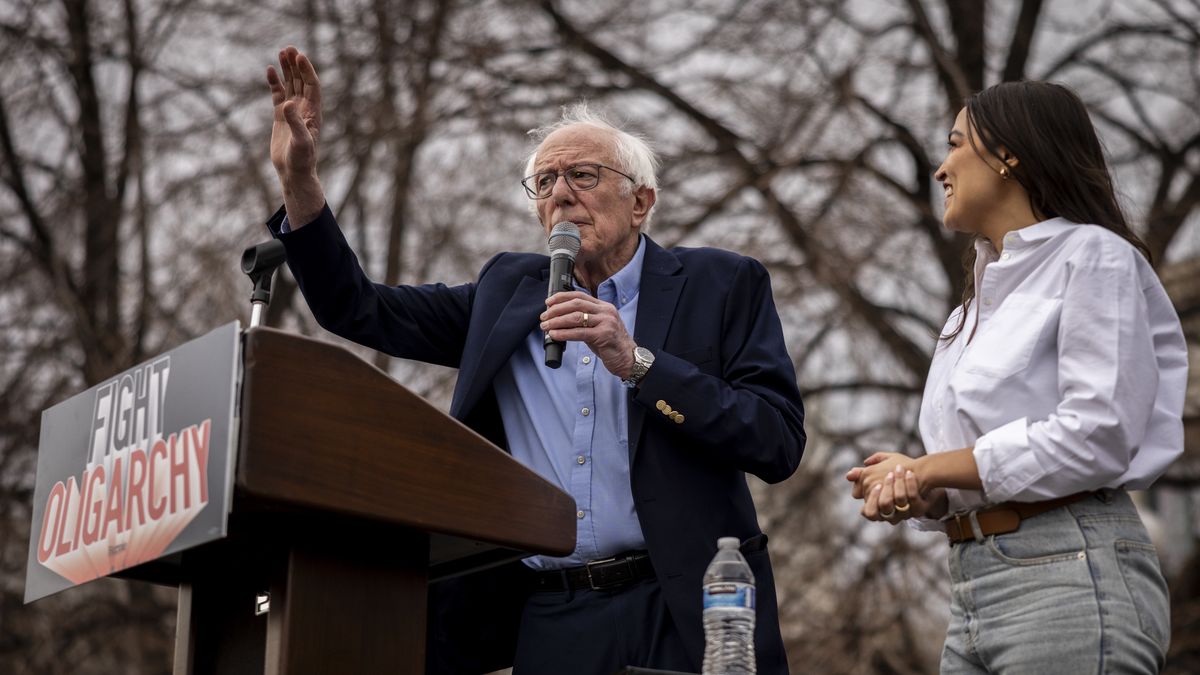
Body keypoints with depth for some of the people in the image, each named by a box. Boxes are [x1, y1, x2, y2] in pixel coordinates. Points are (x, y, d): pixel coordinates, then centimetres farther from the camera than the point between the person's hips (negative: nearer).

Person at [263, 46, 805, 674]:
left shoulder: (721, 286, 3)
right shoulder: (507, 289, 14)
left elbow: (780, 443, -8)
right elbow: (358, 310, 14)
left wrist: (636, 361, -15)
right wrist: (299, 179, 2)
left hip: (680, 618, -3)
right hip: (548, 622, 4)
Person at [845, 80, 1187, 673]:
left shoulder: (1092, 256, -3)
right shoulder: (978, 297, 21)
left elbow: (1096, 436, -15)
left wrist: (926, 470, -9)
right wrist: (921, 492, -2)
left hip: (1071, 577, -7)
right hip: (974, 590, 7)